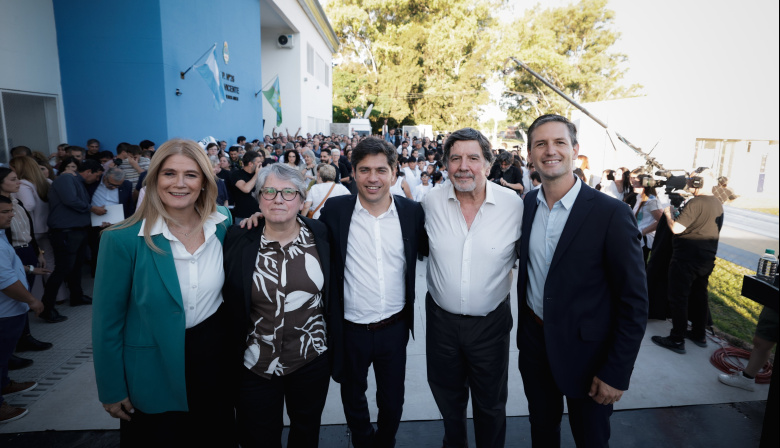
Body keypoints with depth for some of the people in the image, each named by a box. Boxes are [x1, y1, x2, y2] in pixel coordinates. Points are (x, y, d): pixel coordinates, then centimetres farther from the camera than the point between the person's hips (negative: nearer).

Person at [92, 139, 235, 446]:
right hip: (154, 370, -3)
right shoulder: (123, 239, -18)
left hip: (215, 355, 3)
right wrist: (111, 389, -5)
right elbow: (107, 320, -9)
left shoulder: (224, 224, -7)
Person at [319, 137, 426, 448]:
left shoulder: (412, 211, -6)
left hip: (395, 328, 1)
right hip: (350, 329, 0)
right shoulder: (335, 210, -9)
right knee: (353, 396, 23)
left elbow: (428, 250, 6)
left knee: (392, 400, 21)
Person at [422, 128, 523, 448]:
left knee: (491, 403, 20)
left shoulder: (514, 205, -14)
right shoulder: (431, 202, -9)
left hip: (491, 322, -1)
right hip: (441, 319, 2)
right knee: (447, 397, 24)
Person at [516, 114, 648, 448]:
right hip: (534, 342, 4)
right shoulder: (526, 205, -2)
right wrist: (524, 329, 8)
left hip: (586, 351, -4)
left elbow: (634, 302, -15)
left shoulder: (611, 214, -18)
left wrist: (617, 373, -14)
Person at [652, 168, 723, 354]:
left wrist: (668, 214, -5)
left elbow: (676, 228, -22)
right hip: (707, 259, 9)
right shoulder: (718, 204, 10)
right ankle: (699, 334, 30)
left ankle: (677, 340, 3)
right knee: (699, 295, 18)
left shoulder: (696, 203, -19)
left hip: (686, 259, -9)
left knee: (679, 297, -2)